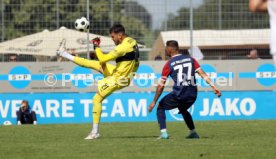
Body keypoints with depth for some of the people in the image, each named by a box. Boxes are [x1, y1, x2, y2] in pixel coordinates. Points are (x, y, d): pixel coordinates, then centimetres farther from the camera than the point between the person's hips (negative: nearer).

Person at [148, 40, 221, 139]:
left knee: (160, 107, 16)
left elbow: (161, 86, -1)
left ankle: (164, 133, -1)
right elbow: (202, 74, 0)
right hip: (192, 95, 5)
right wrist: (213, 86, -2)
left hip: (178, 96, -5)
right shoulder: (190, 59, 10)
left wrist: (154, 102, 5)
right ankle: (193, 133, 29)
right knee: (183, 110, 34)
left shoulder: (168, 65, -1)